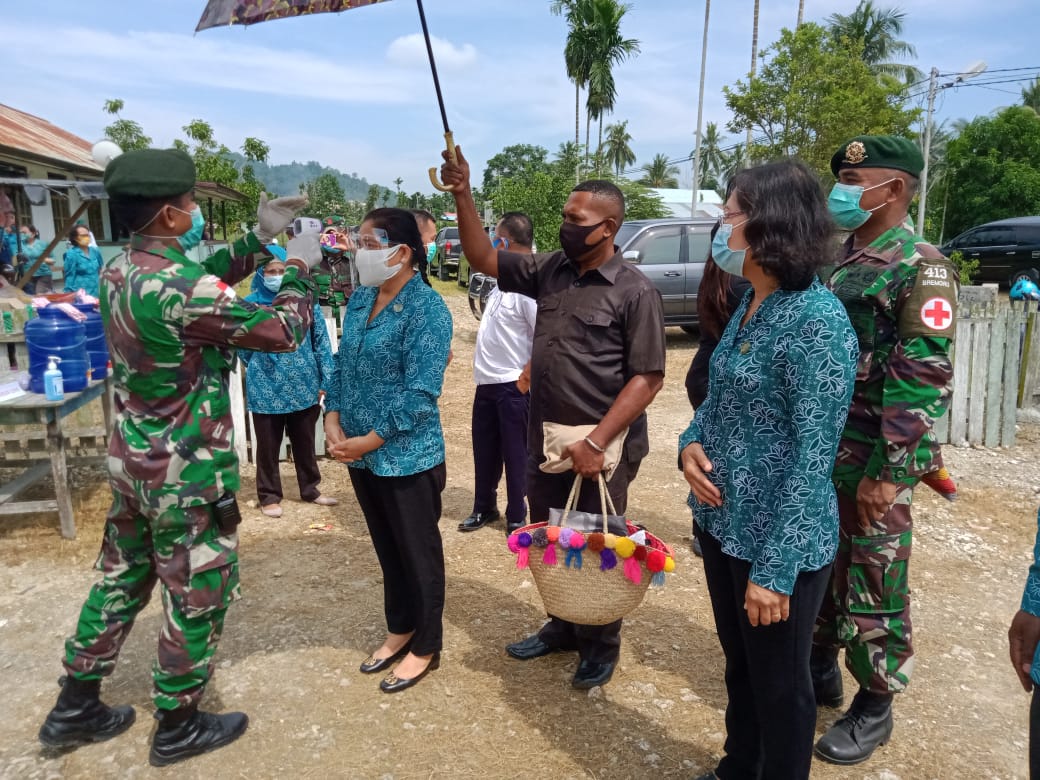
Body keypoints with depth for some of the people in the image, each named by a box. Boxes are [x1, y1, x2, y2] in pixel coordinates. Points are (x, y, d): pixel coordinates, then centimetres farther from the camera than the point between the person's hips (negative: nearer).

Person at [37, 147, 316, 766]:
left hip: (133, 459, 9)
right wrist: (301, 269, -3)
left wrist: (259, 239, 12)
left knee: (122, 579, 23)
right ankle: (178, 727, 26)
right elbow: (283, 331, -18)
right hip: (188, 472, -9)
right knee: (198, 596, 9)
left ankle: (76, 708, 37)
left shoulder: (119, 269, 1)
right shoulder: (180, 288, -26)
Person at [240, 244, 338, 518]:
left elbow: (321, 341, 1)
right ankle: (269, 496, 25)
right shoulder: (250, 304, -7)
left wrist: (326, 380, 0)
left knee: (305, 442, 16)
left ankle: (310, 489, 32)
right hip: (267, 391, -2)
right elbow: (242, 347, 6)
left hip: (305, 387, 2)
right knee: (268, 446, 10)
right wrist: (261, 370, 12)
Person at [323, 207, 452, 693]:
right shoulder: (360, 299, 6)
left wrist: (372, 439, -19)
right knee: (387, 550, 21)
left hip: (407, 458, -7)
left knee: (418, 555, 10)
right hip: (360, 454, 7)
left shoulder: (426, 308, -17)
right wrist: (333, 416, -4)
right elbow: (341, 364, 11)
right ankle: (400, 629, 41)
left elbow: (422, 391, -21)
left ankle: (426, 647, 29)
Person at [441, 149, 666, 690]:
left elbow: (648, 378, -16)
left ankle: (602, 645, 32)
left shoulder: (634, 291, -12)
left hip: (602, 446, -6)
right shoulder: (548, 271, 5)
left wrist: (597, 442, -21)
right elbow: (483, 258, 7)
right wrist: (463, 196, -6)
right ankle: (563, 626, 41)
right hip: (545, 438, 6)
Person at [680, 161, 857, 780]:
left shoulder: (817, 319, -21)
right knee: (739, 664, 26)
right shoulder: (751, 304, 5)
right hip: (722, 522, 8)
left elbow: (814, 455, -22)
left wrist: (775, 567, -20)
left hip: (777, 541, -8)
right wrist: (692, 444, -6)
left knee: (780, 684, 15)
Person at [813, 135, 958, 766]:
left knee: (872, 587, 7)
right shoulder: (836, 261, 11)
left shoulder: (920, 268, -12)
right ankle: (821, 670, 38)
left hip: (871, 464, -7)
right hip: (815, 452, 7)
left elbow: (926, 381, -17)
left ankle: (875, 707, 25)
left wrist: (889, 472, -19)